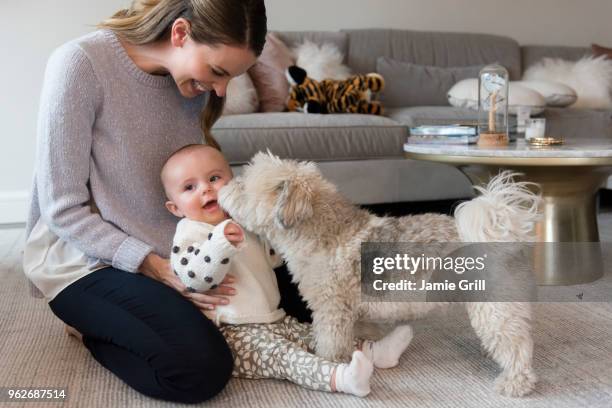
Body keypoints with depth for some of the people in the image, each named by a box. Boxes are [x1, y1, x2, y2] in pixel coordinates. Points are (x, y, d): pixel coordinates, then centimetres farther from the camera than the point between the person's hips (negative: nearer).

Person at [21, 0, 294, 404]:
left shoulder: (193, 75, -4)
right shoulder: (80, 64, -23)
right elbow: (64, 211, -19)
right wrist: (154, 267, -26)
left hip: (168, 251, 7)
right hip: (88, 257, -7)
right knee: (202, 367, -27)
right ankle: (96, 329, 3)